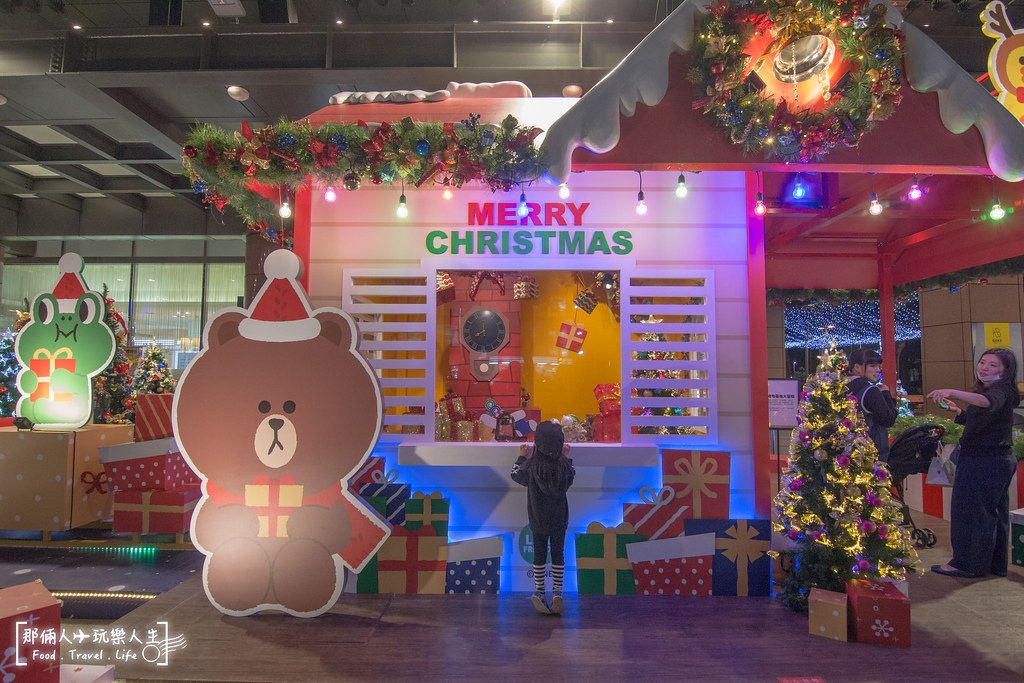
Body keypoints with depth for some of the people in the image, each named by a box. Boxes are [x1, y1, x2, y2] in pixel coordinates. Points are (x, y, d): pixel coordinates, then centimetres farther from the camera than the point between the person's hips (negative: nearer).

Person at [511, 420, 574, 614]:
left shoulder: (531, 466, -18)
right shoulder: (564, 465, -16)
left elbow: (516, 475, 2)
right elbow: (571, 478, 6)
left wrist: (522, 457, 14)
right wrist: (567, 458, 13)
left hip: (538, 520, 0)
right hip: (559, 518, 0)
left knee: (539, 555, 12)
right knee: (558, 554, 11)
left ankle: (539, 591, 16)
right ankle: (557, 592, 11)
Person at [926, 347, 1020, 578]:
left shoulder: (1001, 391, -16)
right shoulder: (985, 389, 16)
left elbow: (988, 402, -42)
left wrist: (952, 392, -55)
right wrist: (956, 410, 12)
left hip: (987, 462, -11)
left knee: (973, 511, -3)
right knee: (994, 513, 17)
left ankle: (967, 564, 7)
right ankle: (995, 564, 29)